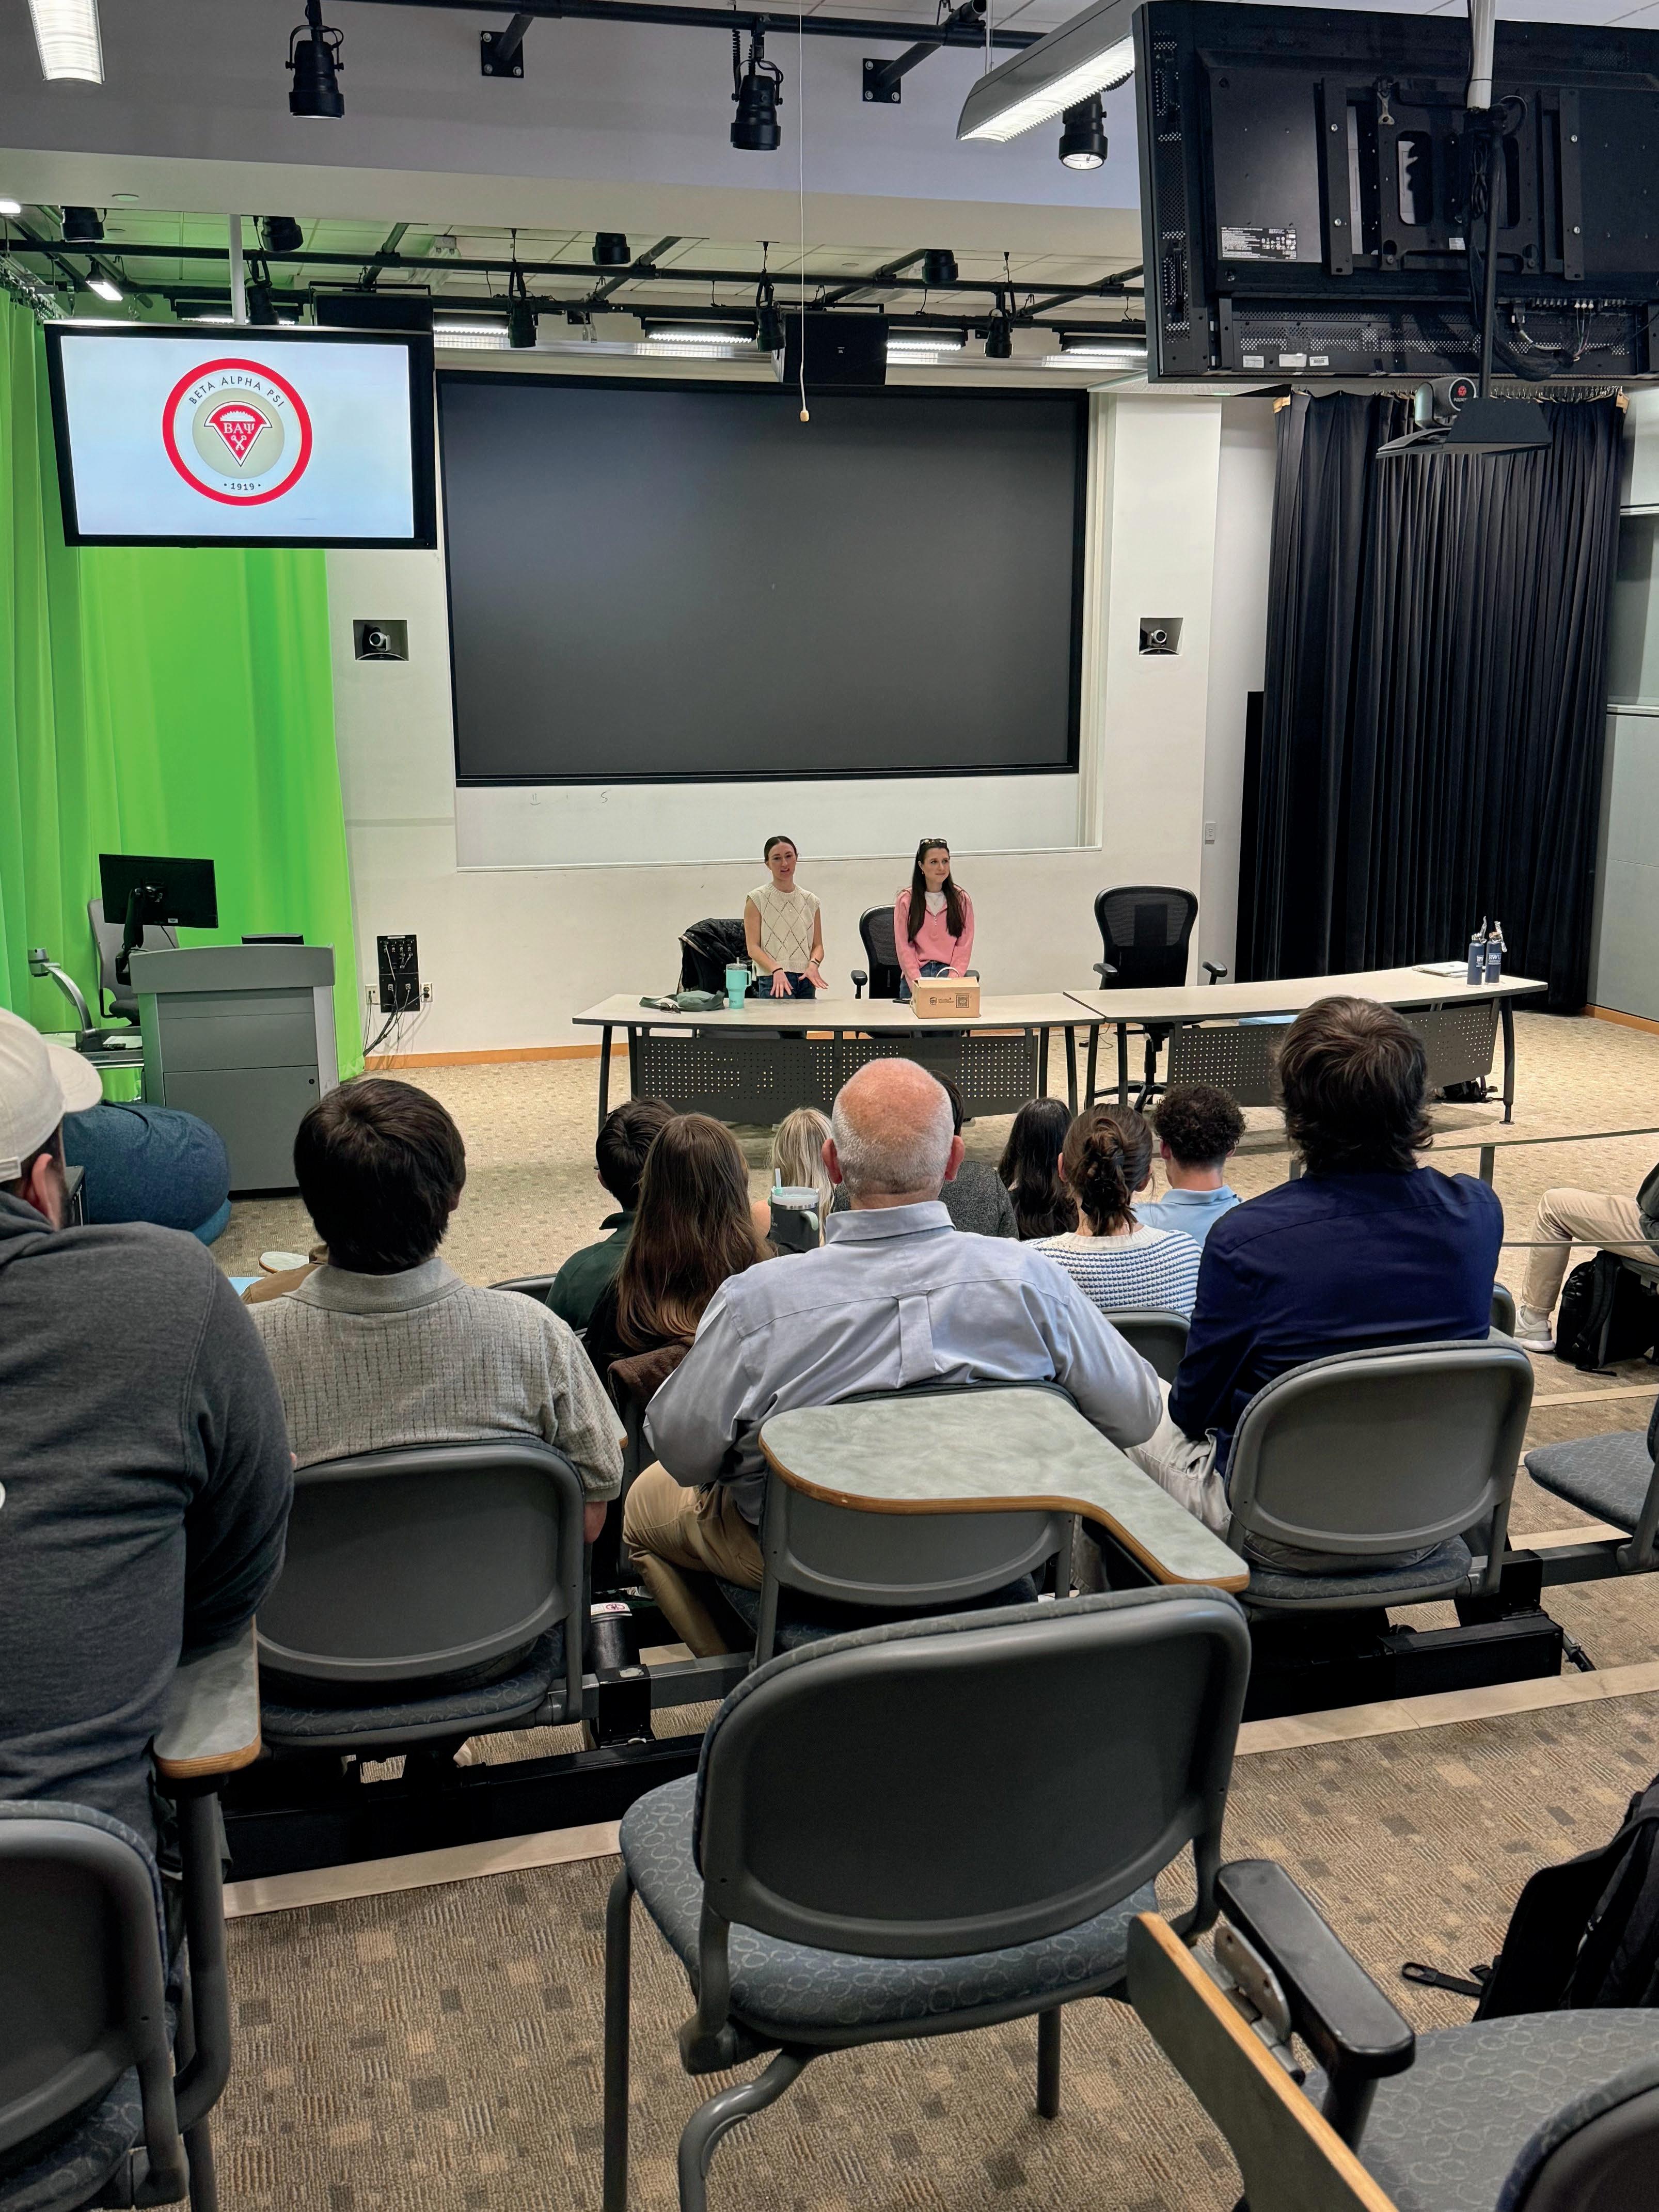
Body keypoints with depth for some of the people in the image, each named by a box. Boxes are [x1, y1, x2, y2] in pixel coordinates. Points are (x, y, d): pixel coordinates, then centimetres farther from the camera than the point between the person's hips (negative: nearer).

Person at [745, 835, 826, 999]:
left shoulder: (810, 901, 15)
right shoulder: (757, 899, 4)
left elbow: (818, 945, 14)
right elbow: (753, 947, -2)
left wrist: (813, 964, -9)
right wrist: (777, 970, -19)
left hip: (806, 980, 5)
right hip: (773, 980, -5)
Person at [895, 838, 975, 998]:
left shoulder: (961, 900, 9)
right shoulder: (906, 901, 5)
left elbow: (964, 946, 6)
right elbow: (904, 948, 1)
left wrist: (953, 977, -10)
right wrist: (916, 982, -12)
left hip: (950, 970, 1)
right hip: (916, 973, -1)